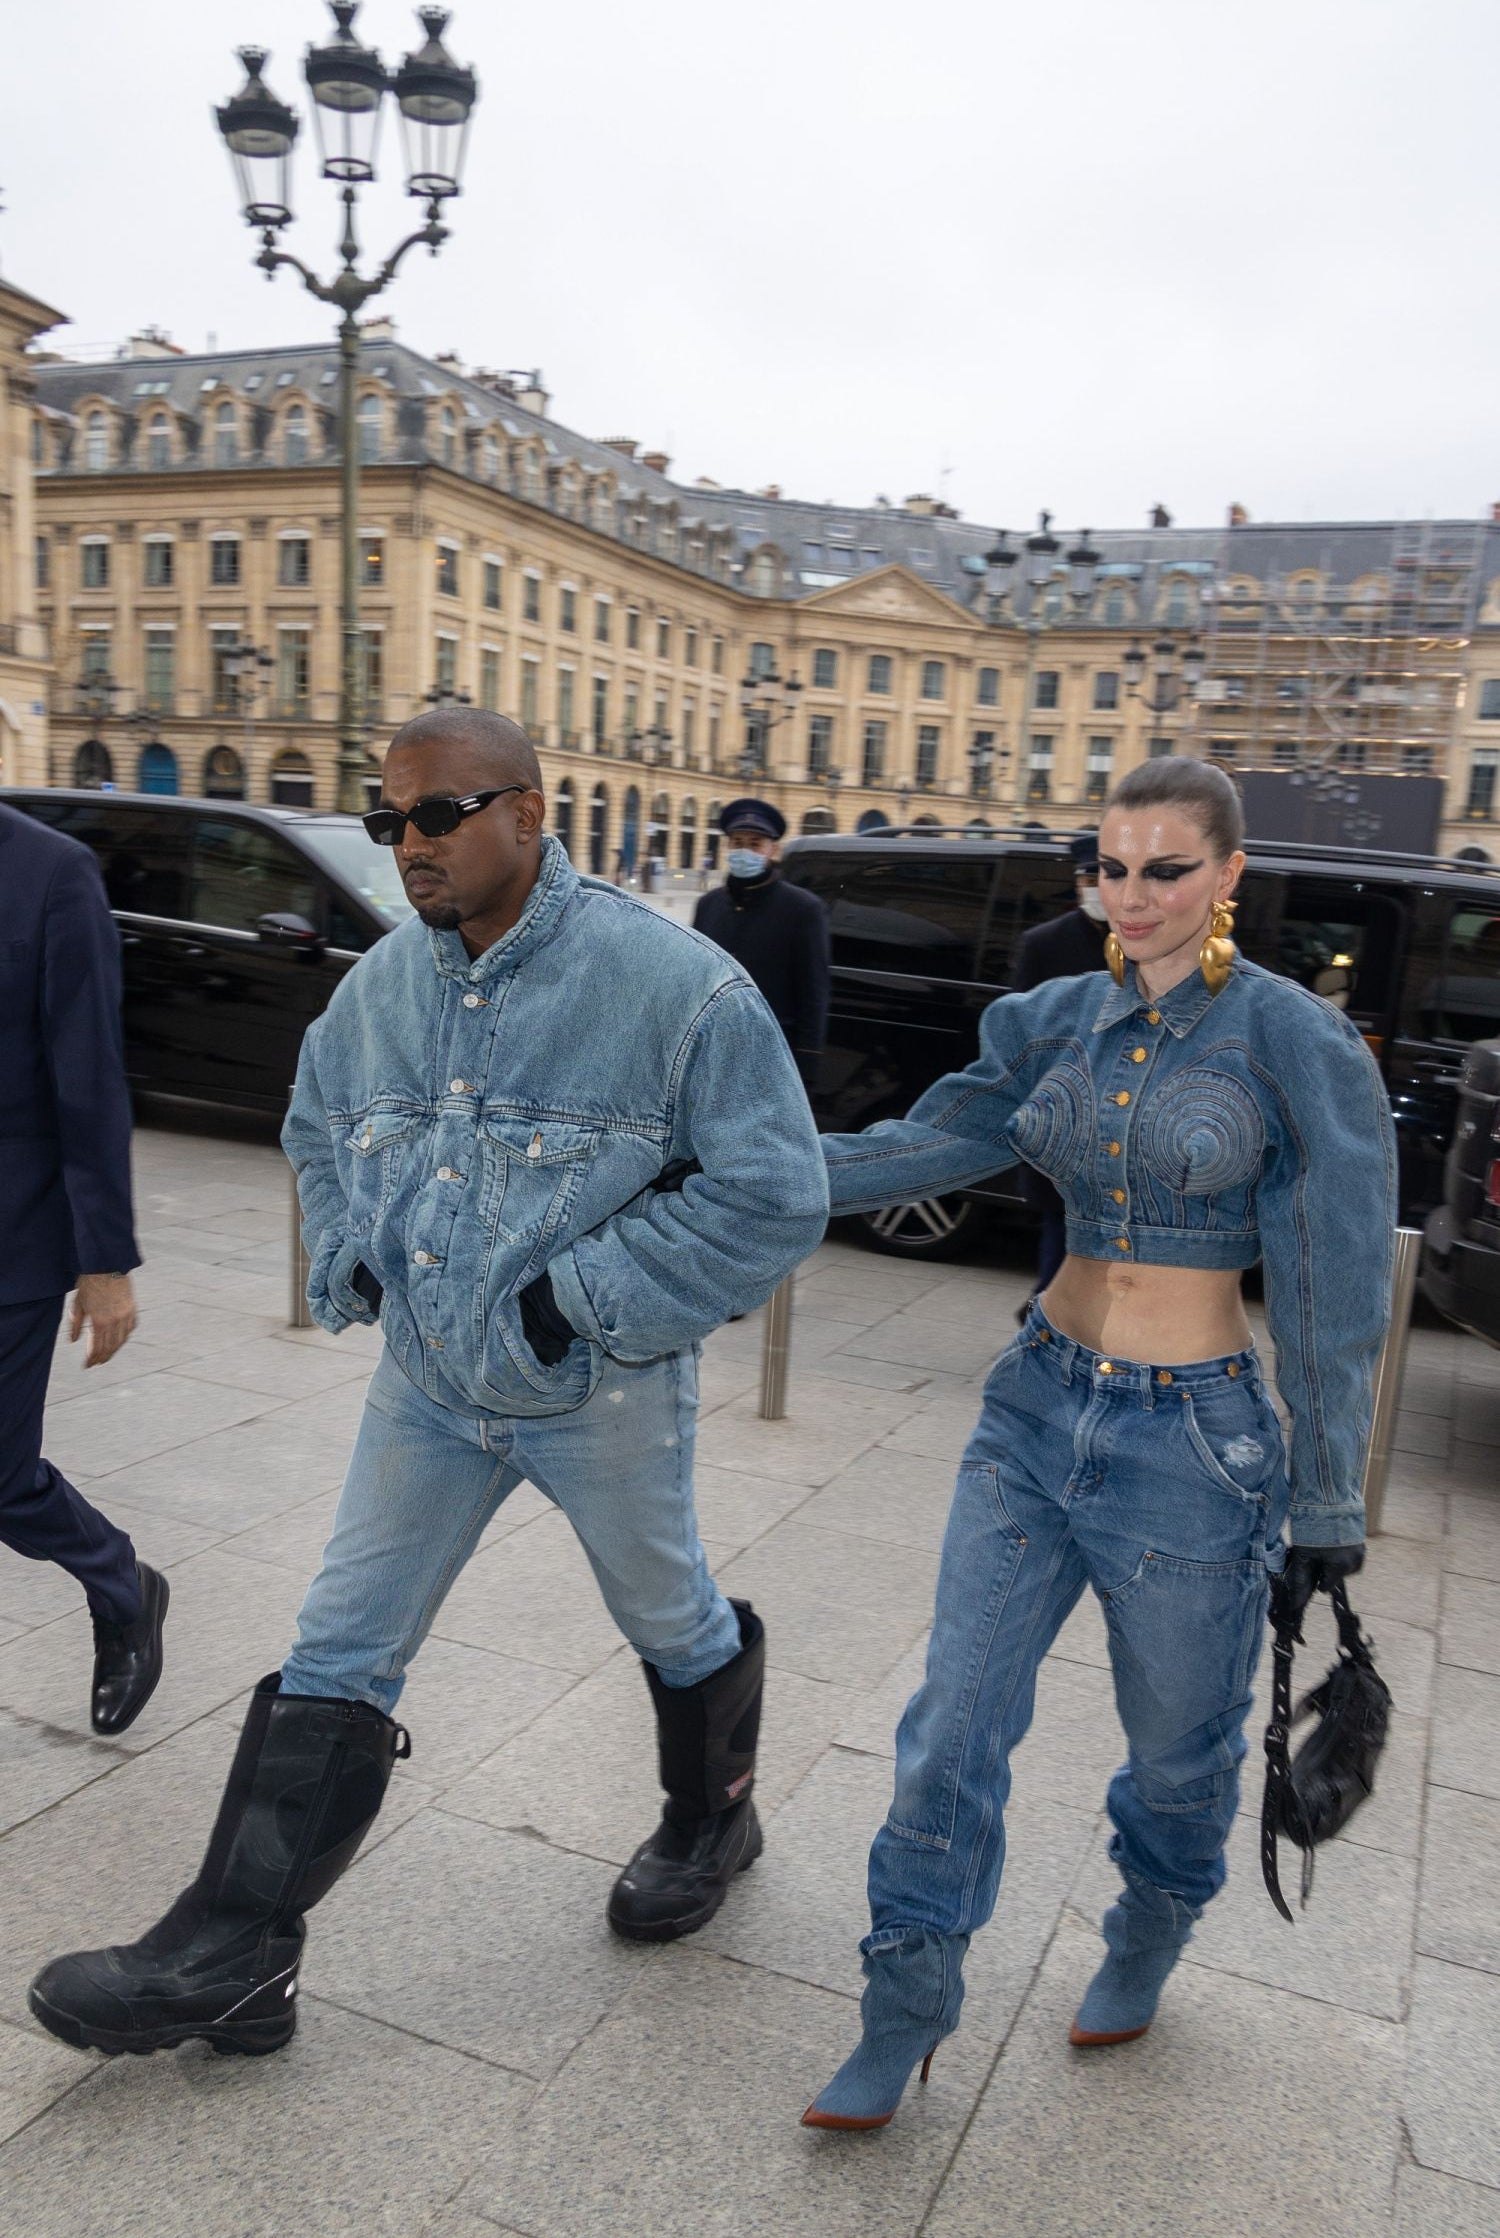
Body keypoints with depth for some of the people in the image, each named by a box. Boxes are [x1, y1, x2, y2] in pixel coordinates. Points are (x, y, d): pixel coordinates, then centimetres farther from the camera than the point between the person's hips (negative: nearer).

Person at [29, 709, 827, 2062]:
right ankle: (232, 1953, 21)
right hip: (428, 1384, 5)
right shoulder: (384, 982, -1)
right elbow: (319, 1130, 18)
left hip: (602, 1393, -4)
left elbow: (774, 1197, -21)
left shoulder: (672, 983, -20)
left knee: (671, 1620, 19)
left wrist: (574, 1300, -23)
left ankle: (713, 1823, 48)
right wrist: (353, 1266, 1)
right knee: (338, 1655, 8)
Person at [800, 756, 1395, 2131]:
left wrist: (1327, 1504, -5)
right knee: (955, 1720, 5)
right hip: (1041, 1407, 4)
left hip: (1194, 1441, -3)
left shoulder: (1292, 1041, -12)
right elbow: (928, 1148, 3)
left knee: (1178, 1739, 17)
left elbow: (1333, 1292, -9)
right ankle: (905, 2017, 25)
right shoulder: (1063, 1021, 2)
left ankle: (1147, 1944, 49)